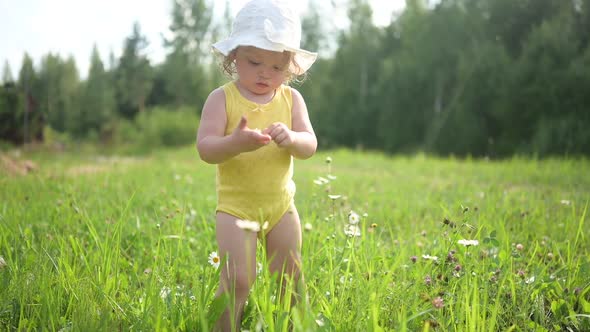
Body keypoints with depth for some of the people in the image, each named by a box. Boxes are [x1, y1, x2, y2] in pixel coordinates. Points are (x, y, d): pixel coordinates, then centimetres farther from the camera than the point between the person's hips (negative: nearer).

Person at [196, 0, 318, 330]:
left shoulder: (292, 99, 2)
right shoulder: (222, 98, -8)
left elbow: (310, 146, -5)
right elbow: (205, 148, -17)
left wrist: (291, 138, -28)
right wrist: (236, 142, -37)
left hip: (281, 205, 4)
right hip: (236, 205, -3)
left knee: (290, 278, 11)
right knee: (237, 281, -10)